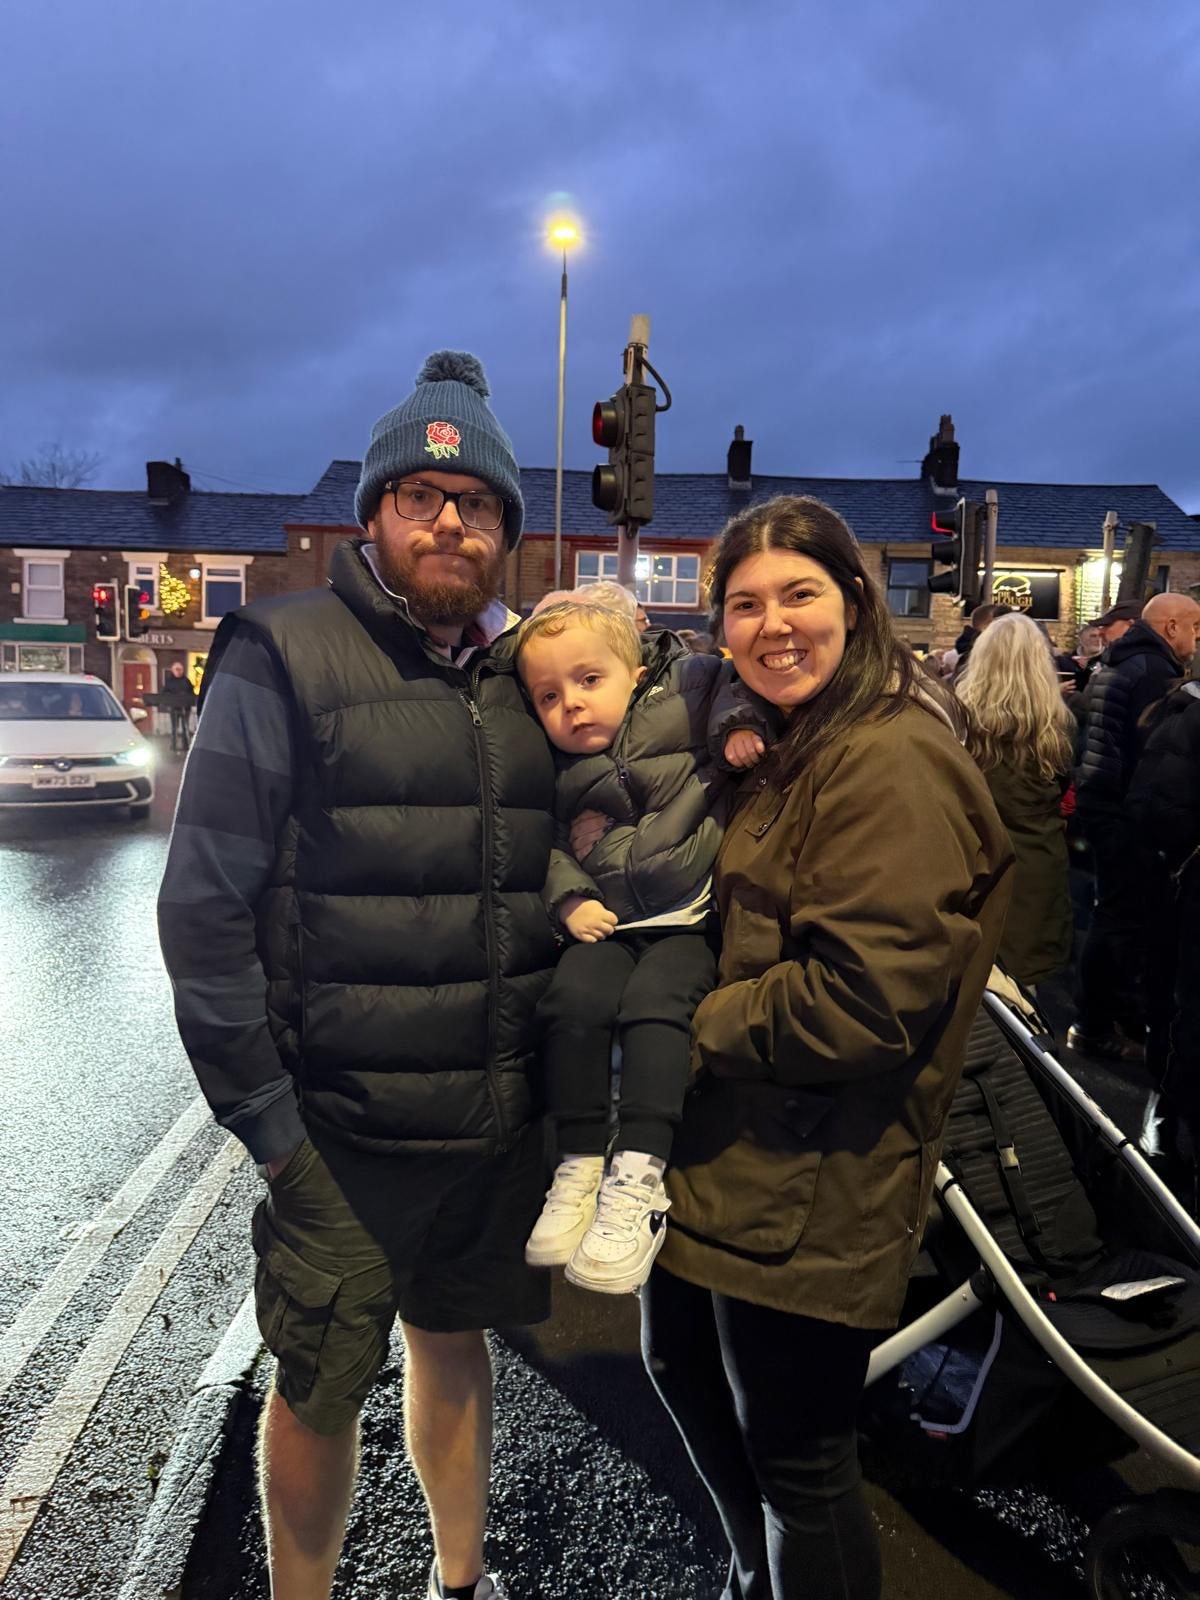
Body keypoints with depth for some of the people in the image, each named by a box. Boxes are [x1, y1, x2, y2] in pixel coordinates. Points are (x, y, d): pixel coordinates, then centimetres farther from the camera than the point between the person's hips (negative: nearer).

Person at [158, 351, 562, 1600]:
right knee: (319, 1388, 12)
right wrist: (267, 1121, -12)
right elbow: (204, 905, -12)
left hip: (501, 1121, 5)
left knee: (452, 1337, 23)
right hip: (343, 1129, -4)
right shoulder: (284, 657, -9)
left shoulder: (524, 677, 6)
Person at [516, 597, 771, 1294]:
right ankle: (580, 1167, -8)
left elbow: (729, 683, 3)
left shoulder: (681, 697, 2)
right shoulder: (555, 773, 9)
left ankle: (640, 1181, -20)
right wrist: (570, 901, -1)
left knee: (655, 1001, -27)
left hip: (691, 917, -3)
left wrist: (741, 722, -16)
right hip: (610, 922, 3)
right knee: (574, 998, -22)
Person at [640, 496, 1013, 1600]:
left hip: (814, 1187, -10)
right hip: (732, 1156, 10)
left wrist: (696, 1026, -15)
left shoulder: (891, 761, -20)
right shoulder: (788, 748, 11)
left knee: (796, 1457, 9)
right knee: (684, 1366, 26)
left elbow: (867, 995, -26)